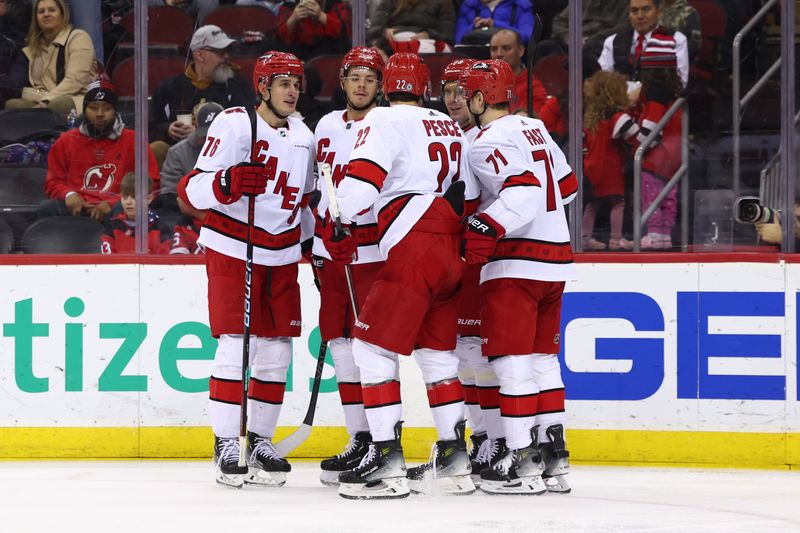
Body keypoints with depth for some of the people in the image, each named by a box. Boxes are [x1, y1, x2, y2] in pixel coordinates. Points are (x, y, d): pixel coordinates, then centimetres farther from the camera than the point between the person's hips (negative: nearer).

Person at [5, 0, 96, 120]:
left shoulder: (78, 37, 2)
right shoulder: (34, 46, 22)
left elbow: (75, 81, -12)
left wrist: (45, 102, -21)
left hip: (76, 101, -5)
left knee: (57, 105, -41)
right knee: (11, 104, -26)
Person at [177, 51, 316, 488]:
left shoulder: (303, 137, 12)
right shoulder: (234, 124, -9)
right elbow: (191, 190, -17)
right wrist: (227, 183, -36)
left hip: (281, 255, 6)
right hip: (232, 250, -6)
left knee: (277, 348, 5)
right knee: (234, 342, -12)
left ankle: (261, 440, 15)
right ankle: (226, 445, -7)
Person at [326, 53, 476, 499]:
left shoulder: (385, 121, -4)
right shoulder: (451, 128, 21)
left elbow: (362, 177, -16)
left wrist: (339, 227, -6)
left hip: (412, 249, -8)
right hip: (452, 253, 8)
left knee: (374, 347, -4)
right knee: (438, 352, 17)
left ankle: (387, 461, -12)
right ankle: (455, 459, 17)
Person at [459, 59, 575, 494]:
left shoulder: (487, 144, -12)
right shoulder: (535, 129, 15)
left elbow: (523, 190, -25)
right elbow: (566, 185, 21)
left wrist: (485, 229, -28)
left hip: (515, 265, -9)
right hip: (556, 260, 9)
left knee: (511, 358, -6)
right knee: (542, 357, 14)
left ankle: (522, 461, -8)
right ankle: (553, 457, 14)